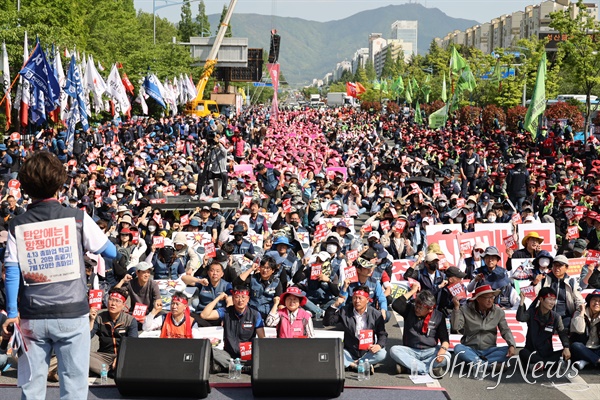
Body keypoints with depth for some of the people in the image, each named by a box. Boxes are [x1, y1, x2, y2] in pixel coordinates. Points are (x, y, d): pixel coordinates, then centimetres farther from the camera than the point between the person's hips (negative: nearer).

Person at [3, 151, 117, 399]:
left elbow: (11, 272, -1)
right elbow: (111, 252, 3)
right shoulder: (77, 218, -4)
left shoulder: (17, 225, 1)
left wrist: (12, 312, 6)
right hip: (72, 314, -2)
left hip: (32, 318, 2)